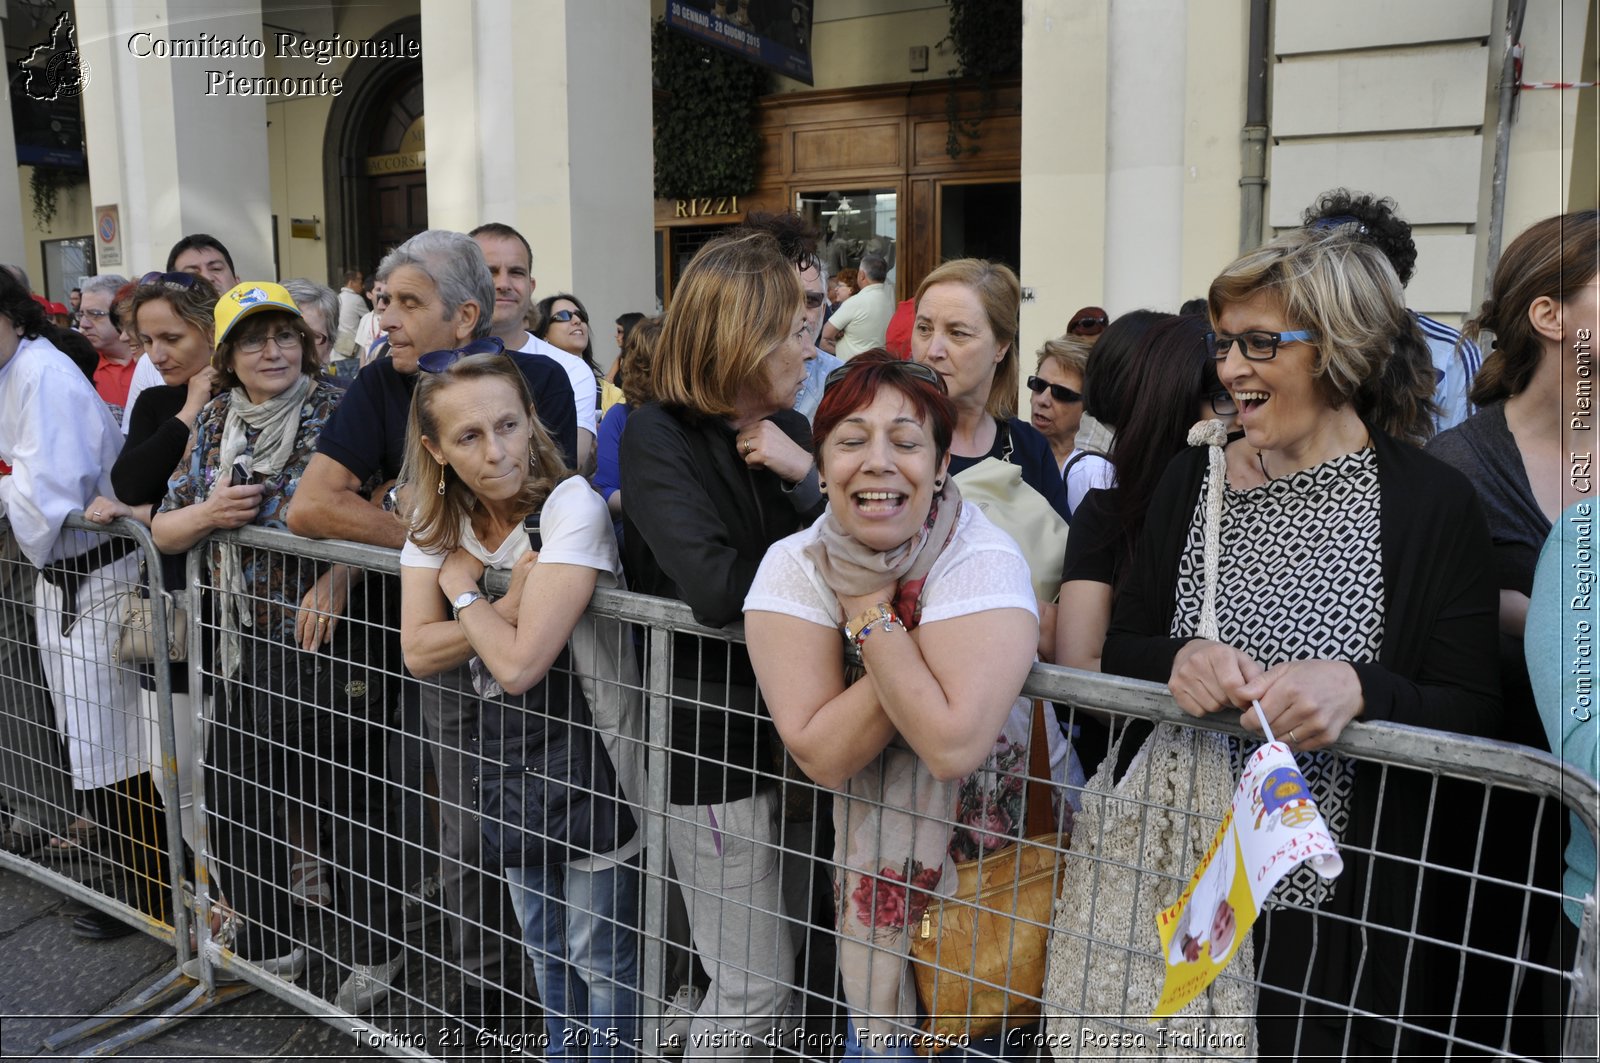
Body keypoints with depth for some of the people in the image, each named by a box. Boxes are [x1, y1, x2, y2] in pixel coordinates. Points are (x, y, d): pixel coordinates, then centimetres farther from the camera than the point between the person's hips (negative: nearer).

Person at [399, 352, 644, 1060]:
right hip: (507, 761, 7)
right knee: (544, 946, 25)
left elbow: (519, 663, -32)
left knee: (601, 958, 9)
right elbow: (419, 654, -11)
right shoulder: (438, 520, -5)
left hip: (589, 761, -6)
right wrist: (509, 605, -22)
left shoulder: (572, 509, -26)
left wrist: (465, 591, -17)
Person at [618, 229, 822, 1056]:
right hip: (709, 731, -6)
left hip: (782, 716, 6)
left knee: (751, 976, 17)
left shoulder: (786, 429, 5)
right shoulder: (656, 438, -14)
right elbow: (716, 590, -28)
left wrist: (805, 477, -14)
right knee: (756, 989, 4)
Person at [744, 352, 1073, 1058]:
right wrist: (904, 634, -25)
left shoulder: (984, 562, -20)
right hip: (863, 821, 2)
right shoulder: (795, 566, -11)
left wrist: (872, 614, -25)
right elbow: (820, 753, -19)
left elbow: (953, 745, -32)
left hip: (1001, 816, -1)